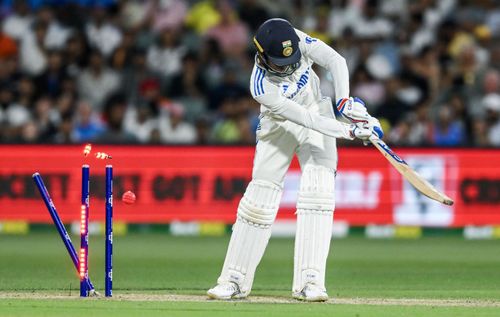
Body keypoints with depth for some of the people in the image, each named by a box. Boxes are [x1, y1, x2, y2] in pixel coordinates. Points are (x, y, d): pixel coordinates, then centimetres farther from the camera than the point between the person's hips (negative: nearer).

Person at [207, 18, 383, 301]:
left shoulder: (297, 41, -24)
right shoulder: (262, 88, -32)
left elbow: (335, 60, -18)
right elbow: (303, 118, -35)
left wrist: (344, 101, -32)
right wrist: (349, 131, -39)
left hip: (318, 113, 2)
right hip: (280, 128, -2)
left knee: (318, 193, -14)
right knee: (261, 196, -4)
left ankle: (309, 282, -20)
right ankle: (235, 280, 7)